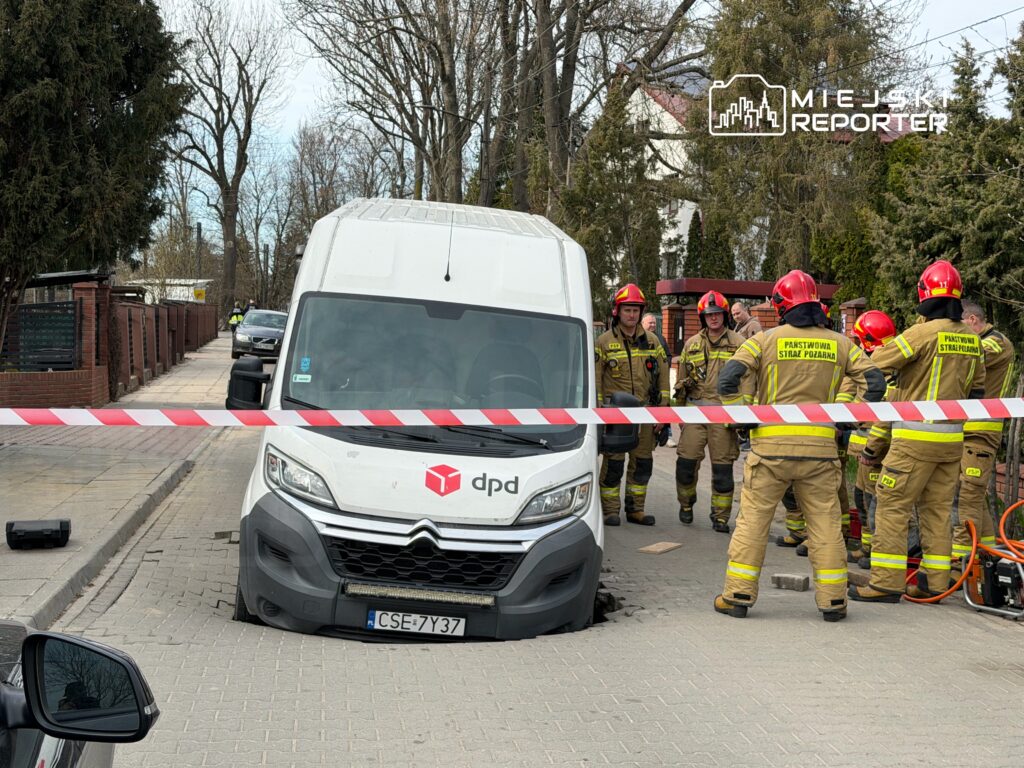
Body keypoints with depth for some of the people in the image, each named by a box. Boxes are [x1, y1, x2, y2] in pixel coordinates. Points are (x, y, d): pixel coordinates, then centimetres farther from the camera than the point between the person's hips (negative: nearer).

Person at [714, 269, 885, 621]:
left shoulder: (765, 340, 0)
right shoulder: (840, 344, 7)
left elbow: (727, 380, -10)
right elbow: (874, 382, 3)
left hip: (770, 446, -2)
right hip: (820, 448, 2)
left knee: (753, 520, 6)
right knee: (825, 523, 9)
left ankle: (738, 595, 8)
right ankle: (832, 599, 12)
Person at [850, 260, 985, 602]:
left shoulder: (923, 332, -14)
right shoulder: (971, 339, 9)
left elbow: (876, 363, -9)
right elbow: (976, 387, 19)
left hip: (916, 437, -7)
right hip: (953, 439, 7)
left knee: (891, 506, -2)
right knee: (938, 509, 13)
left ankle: (886, 582, -3)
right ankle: (934, 582, 15)